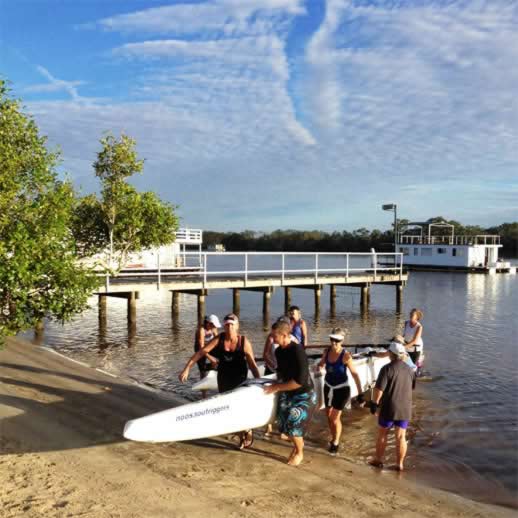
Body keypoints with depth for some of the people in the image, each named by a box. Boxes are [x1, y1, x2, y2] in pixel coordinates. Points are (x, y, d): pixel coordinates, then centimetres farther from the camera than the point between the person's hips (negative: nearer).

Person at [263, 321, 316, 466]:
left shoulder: (297, 351, -26)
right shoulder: (278, 351, -2)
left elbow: (300, 380, -28)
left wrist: (277, 387, -22)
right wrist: (277, 383, 0)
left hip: (304, 394, -7)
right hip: (287, 393, 7)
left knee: (293, 421, -12)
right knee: (284, 420, 2)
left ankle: (299, 452, 16)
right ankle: (298, 444, 31)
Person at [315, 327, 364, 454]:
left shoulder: (346, 356, -24)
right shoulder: (327, 351, -8)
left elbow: (354, 374, -22)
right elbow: (321, 363, 12)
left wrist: (360, 393, -25)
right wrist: (318, 367, -12)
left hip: (341, 388, -5)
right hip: (328, 387, 5)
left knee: (335, 417, 1)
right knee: (329, 415, 16)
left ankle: (336, 443, 25)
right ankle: (333, 439, 39)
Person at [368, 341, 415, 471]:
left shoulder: (387, 368, -16)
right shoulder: (410, 370, 2)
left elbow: (379, 389, -18)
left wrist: (374, 404, -8)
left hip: (389, 408, -4)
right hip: (405, 408, 4)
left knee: (382, 434, 12)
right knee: (401, 437, 10)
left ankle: (378, 460, 23)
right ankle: (400, 464, 15)